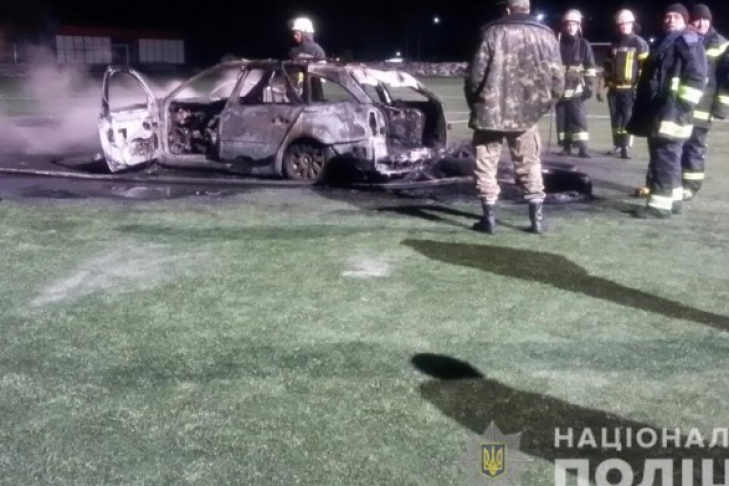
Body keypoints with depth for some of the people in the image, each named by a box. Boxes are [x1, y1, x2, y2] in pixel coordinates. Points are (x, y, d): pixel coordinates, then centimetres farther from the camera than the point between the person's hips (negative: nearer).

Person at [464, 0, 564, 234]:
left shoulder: (492, 32, -5)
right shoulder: (546, 35, 4)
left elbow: (475, 73, -8)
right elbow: (557, 77, 1)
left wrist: (474, 103, 7)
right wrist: (543, 104, 14)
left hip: (490, 111, -3)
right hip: (526, 113, 3)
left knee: (487, 165, 8)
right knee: (529, 164, 15)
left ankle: (489, 218, 7)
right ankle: (537, 217, 13)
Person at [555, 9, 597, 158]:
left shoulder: (584, 45, 2)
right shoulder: (557, 44, 4)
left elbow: (590, 68, 4)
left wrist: (589, 86, -3)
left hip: (576, 89, -2)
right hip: (560, 89, 2)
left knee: (579, 117, -10)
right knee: (562, 118, 5)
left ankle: (582, 147, -10)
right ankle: (566, 146, 14)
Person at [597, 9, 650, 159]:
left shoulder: (639, 43, -1)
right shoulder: (614, 44, 16)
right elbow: (607, 67, 19)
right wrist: (601, 87, 14)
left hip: (630, 88, -5)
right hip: (614, 88, 5)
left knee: (628, 118, -7)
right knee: (615, 118, 7)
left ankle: (626, 147, -3)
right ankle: (617, 145, 17)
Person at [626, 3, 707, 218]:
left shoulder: (688, 41, -5)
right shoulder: (665, 42, 23)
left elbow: (697, 76, -14)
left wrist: (684, 103, -21)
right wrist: (644, 107, 25)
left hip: (672, 111, -10)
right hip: (658, 110, 10)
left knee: (665, 158, -9)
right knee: (662, 156, 14)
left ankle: (660, 204, -8)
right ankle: (673, 199, 23)